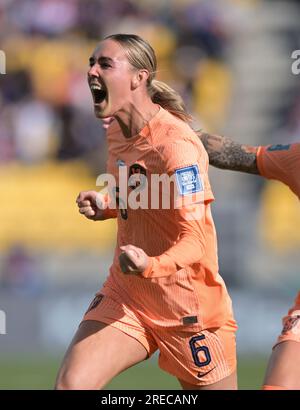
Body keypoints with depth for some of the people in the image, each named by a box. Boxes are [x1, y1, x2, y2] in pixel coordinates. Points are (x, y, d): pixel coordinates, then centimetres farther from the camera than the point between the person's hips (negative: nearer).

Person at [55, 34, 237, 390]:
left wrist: (149, 266, -44)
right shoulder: (116, 132, 5)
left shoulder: (175, 144, -21)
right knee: (70, 383, -13)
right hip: (124, 294, 7)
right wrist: (106, 207, 2)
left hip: (187, 306, -7)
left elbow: (196, 240, -25)